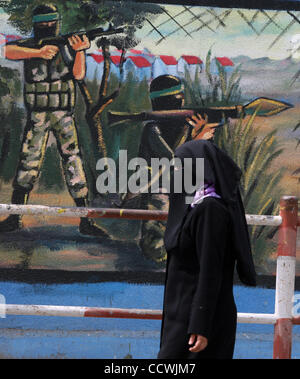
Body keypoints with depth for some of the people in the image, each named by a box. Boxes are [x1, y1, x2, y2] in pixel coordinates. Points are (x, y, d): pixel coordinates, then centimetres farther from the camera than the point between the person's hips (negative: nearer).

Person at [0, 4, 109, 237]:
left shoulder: (67, 45, 6)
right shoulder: (29, 45, 4)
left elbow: (78, 74, -6)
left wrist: (80, 51, -23)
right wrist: (38, 53, -25)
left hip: (64, 114, 1)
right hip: (37, 115, 0)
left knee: (73, 161, -4)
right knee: (29, 161, -1)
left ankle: (86, 221, -4)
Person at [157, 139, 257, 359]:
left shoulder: (209, 208, -16)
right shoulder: (199, 205, 13)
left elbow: (211, 271, -21)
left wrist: (200, 328, -23)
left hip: (199, 316, -10)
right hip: (186, 313, 10)